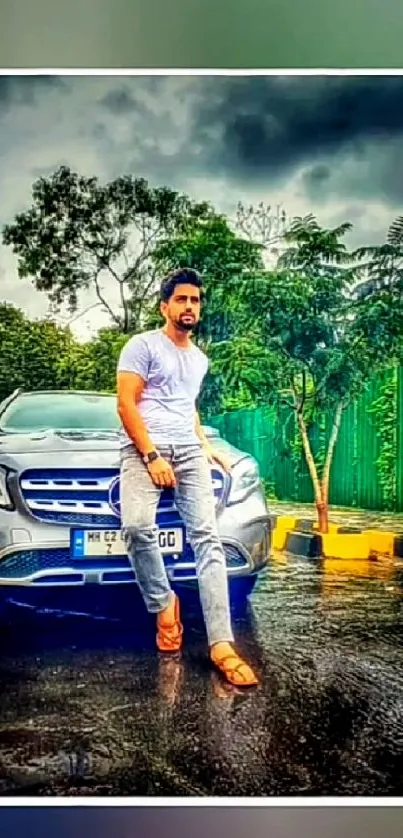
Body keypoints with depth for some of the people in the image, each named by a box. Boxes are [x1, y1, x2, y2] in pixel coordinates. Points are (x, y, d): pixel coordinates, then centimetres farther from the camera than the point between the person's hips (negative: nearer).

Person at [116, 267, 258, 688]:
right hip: (144, 447, -4)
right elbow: (126, 404, -5)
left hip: (190, 450, 5)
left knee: (206, 536, -12)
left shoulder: (200, 359, 25)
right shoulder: (143, 345, 3)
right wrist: (151, 456, -14)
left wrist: (206, 447, 25)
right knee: (138, 527, -28)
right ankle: (163, 604, -1)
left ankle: (221, 644, -16)